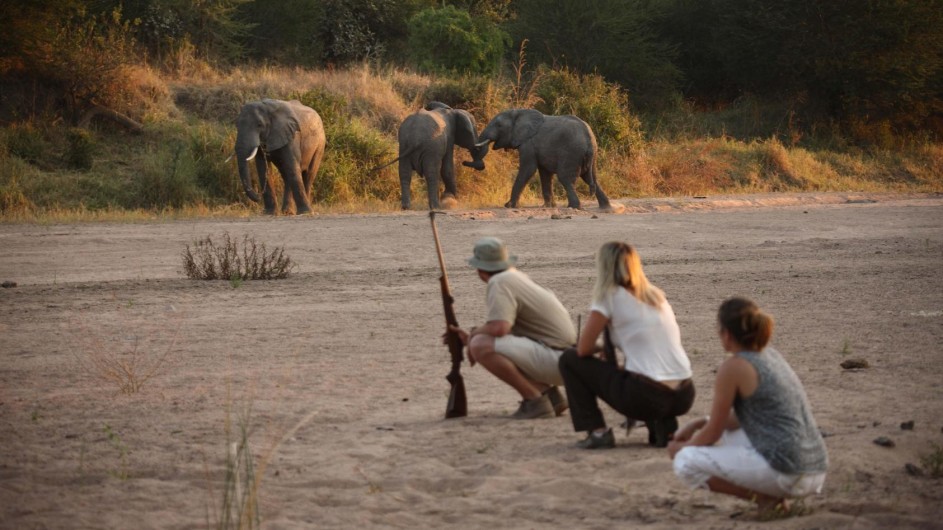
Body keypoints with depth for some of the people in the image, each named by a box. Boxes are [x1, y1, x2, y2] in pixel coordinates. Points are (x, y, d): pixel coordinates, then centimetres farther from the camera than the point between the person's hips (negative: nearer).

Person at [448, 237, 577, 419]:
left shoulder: (500, 282, -11)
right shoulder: (517, 276, 17)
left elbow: (499, 328, -26)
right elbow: (506, 327, 27)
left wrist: (475, 333, -6)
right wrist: (470, 337, 28)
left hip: (555, 360, -10)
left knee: (482, 347, -20)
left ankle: (534, 401, -14)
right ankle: (550, 394, 12)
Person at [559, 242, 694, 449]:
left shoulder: (610, 296, -1)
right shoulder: (656, 295, 18)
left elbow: (583, 349, -1)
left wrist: (604, 348, 20)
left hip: (646, 396, -6)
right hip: (684, 396, 6)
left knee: (569, 360, 11)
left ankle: (598, 432, 5)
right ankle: (664, 425, 13)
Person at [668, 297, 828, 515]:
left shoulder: (734, 367, -9)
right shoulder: (771, 356, 15)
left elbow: (713, 433, -1)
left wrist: (681, 448, 18)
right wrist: (698, 424, 26)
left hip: (787, 473, -9)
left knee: (686, 462, -2)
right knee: (728, 435, 31)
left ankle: (763, 497, -5)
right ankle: (773, 495, 12)